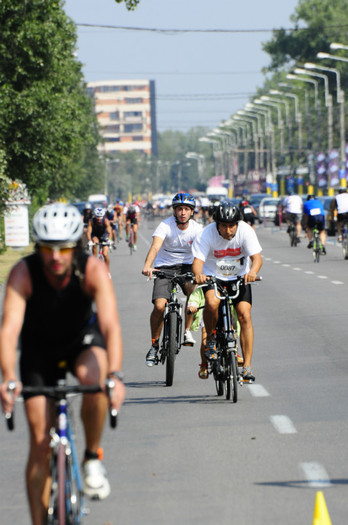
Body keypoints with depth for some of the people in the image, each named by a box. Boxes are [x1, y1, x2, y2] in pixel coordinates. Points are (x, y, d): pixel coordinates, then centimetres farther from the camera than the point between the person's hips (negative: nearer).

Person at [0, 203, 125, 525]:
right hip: (39, 347, 1)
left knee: (93, 377, -35)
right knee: (40, 440, -6)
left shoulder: (93, 271, -30)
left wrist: (115, 375, -56)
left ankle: (92, 458, -11)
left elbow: (111, 325, -39)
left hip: (82, 339, 0)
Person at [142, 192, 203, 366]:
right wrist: (147, 266, -52)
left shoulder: (197, 229, -11)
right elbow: (155, 247, -33)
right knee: (159, 306, -18)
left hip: (186, 266, 1)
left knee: (194, 290, -31)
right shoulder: (165, 226, -18)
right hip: (164, 267, -1)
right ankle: (155, 344, 3)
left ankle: (187, 330, -13)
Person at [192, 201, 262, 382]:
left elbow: (257, 257, -25)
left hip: (239, 277, 1)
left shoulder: (245, 231, -19)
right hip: (212, 276, -1)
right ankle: (211, 338, -3)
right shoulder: (206, 234, -21)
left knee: (245, 314, -16)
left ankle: (247, 365, -13)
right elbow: (198, 260, -27)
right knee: (212, 302, -32)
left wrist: (252, 272, -48)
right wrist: (198, 274, -51)